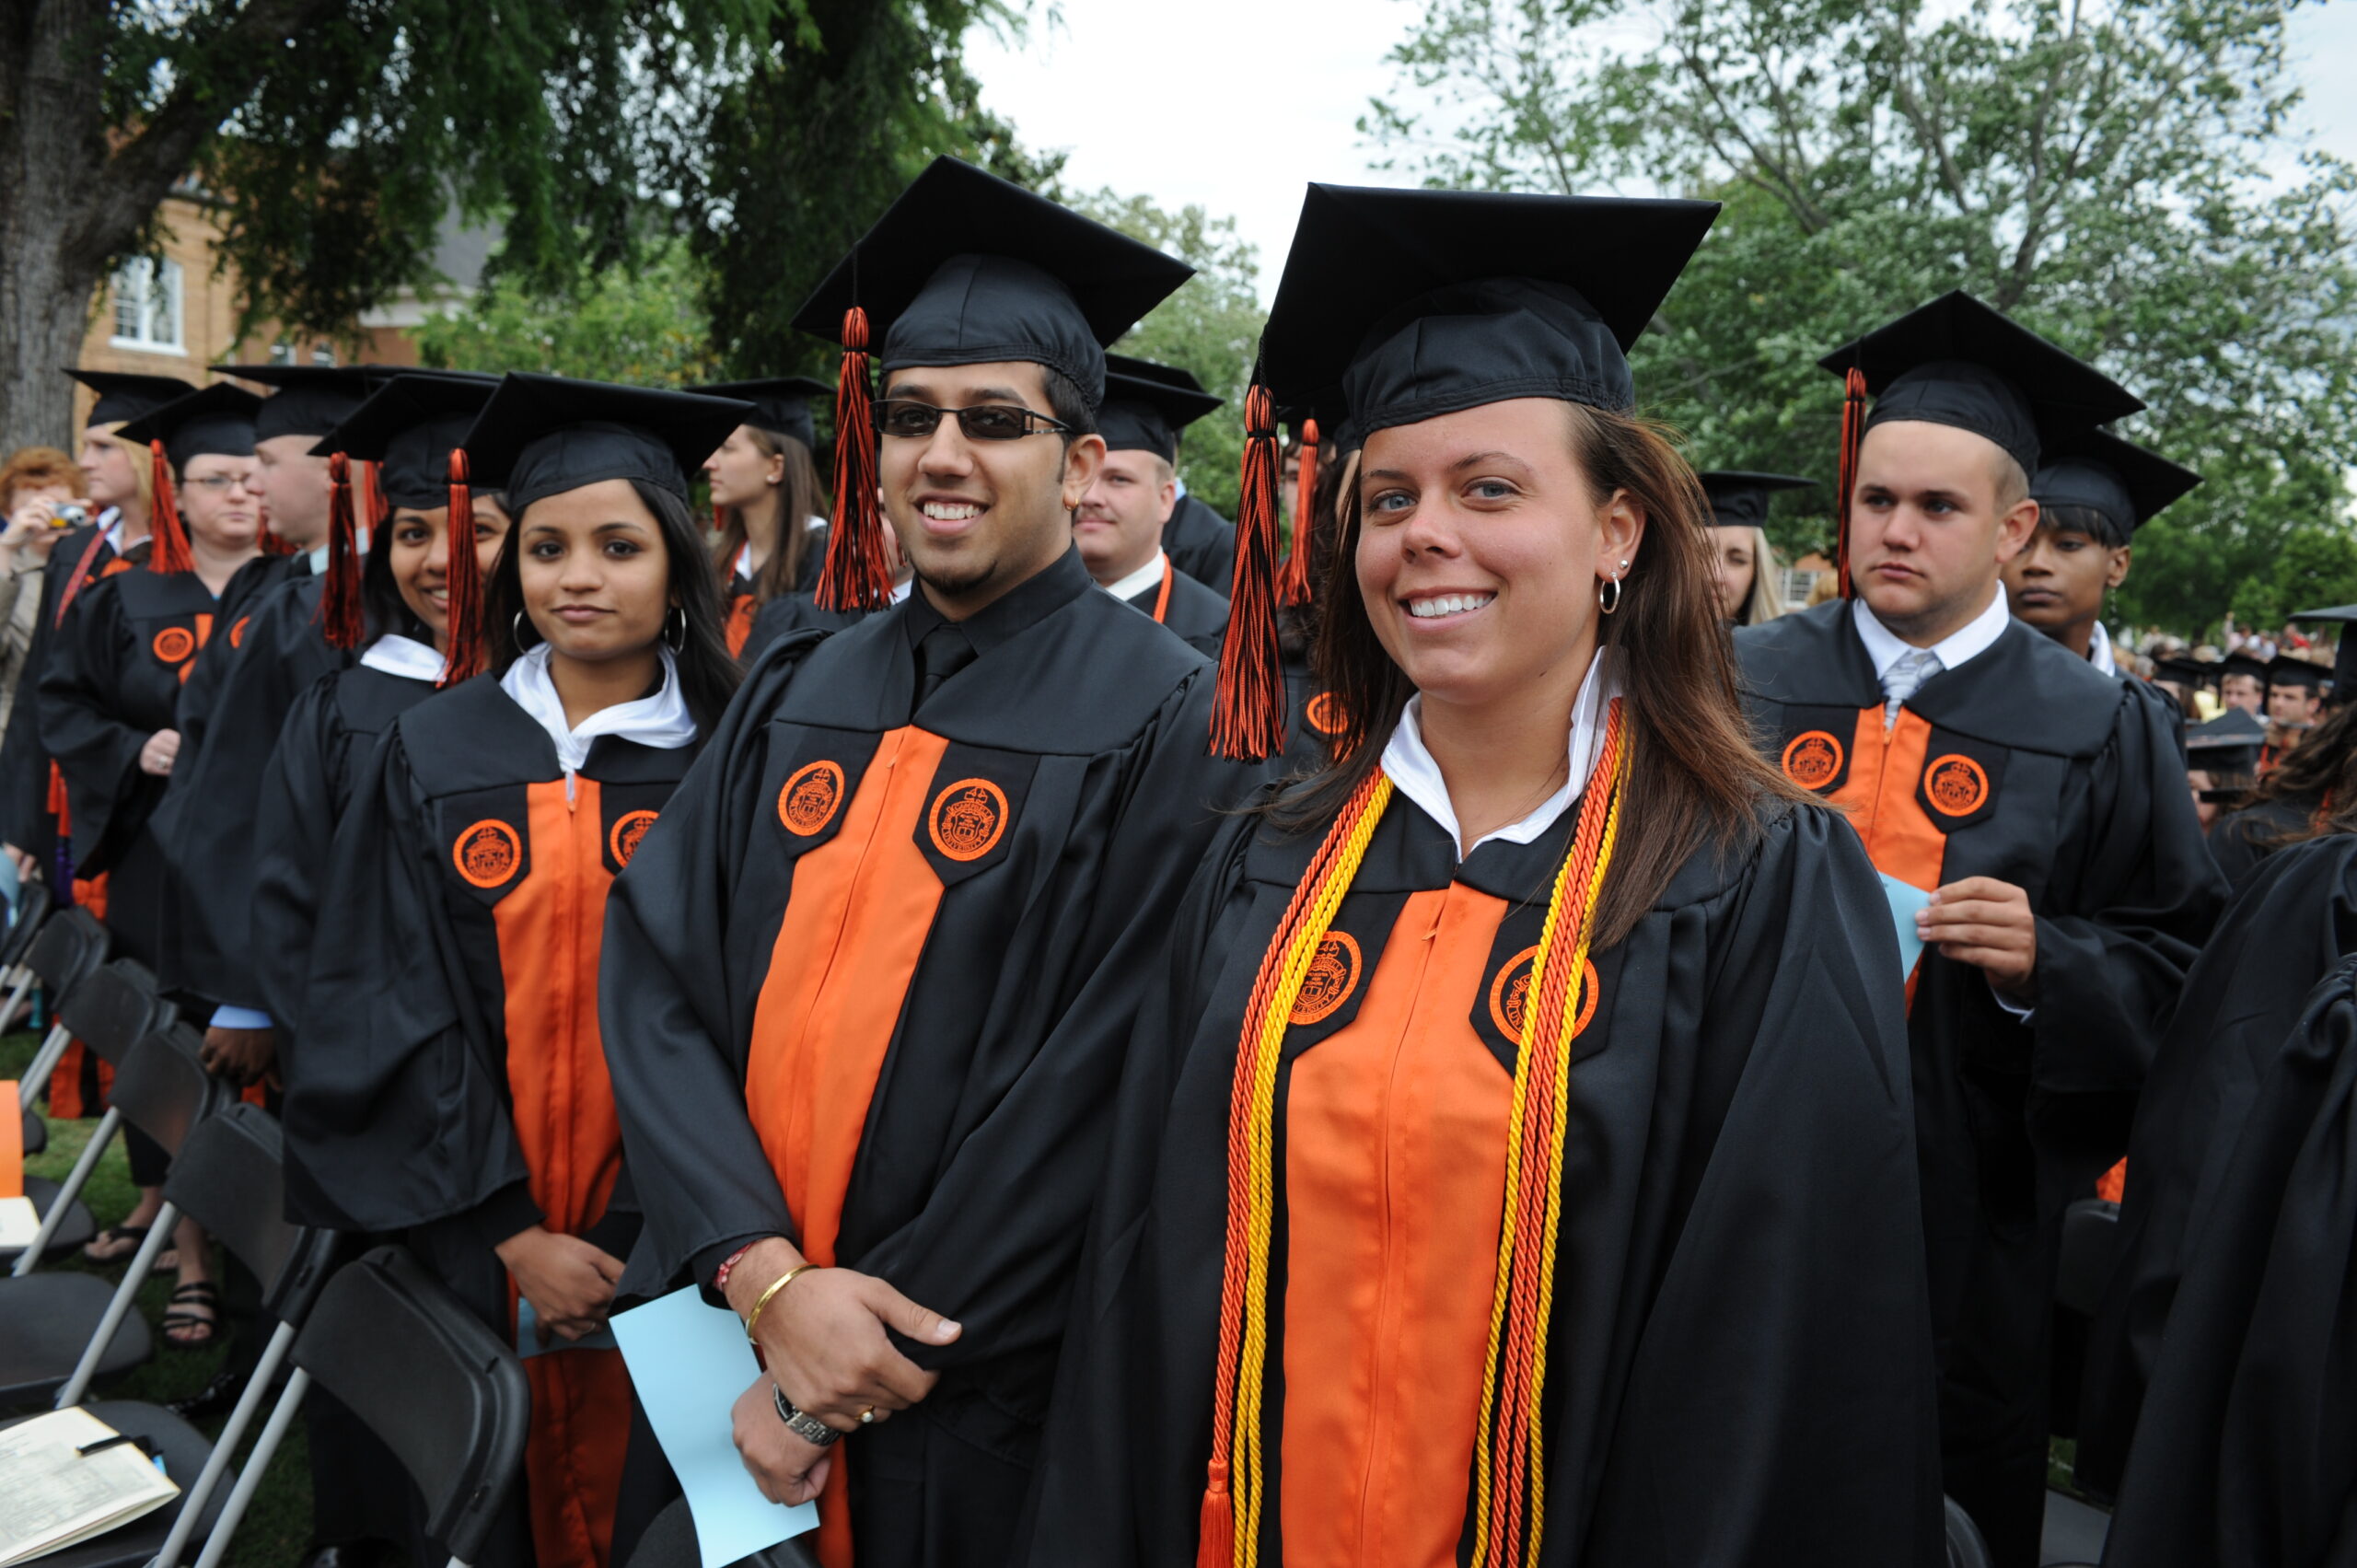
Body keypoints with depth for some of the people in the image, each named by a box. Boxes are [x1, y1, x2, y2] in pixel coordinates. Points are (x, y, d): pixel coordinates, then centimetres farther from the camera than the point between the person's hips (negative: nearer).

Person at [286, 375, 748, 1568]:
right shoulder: (434, 754, 0)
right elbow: (385, 1012, -3)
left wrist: (619, 1246, -14)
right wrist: (513, 1235, -10)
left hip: (653, 1248, -1)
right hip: (465, 1237, 2)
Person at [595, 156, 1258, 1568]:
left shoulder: (1167, 729, -13)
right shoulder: (799, 698, 3)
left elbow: (1101, 1102, -17)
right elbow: (655, 975, -3)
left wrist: (839, 1395, -13)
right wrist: (767, 1279, -17)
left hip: (970, 1412, -4)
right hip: (722, 1332, 5)